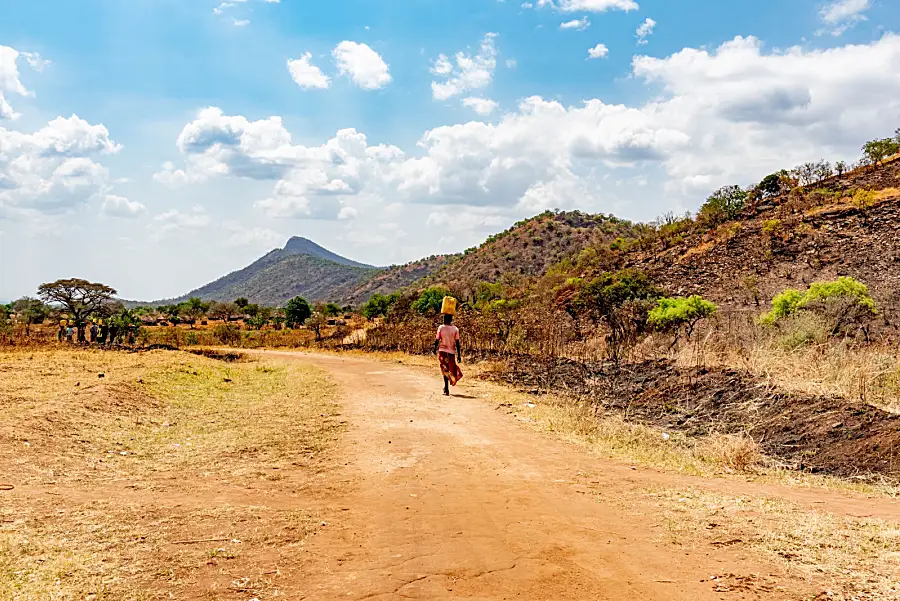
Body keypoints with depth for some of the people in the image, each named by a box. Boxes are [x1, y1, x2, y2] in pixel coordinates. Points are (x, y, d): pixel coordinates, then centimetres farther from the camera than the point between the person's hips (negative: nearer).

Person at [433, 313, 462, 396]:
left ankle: (447, 389, -5)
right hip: (451, 352, 1)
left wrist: (435, 349, 14)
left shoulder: (441, 328, -5)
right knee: (451, 369, 18)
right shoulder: (455, 329, -3)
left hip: (443, 351, -1)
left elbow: (437, 340, -3)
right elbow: (457, 343, -5)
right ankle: (446, 388, 28)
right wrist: (459, 355, -1)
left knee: (445, 370, 2)